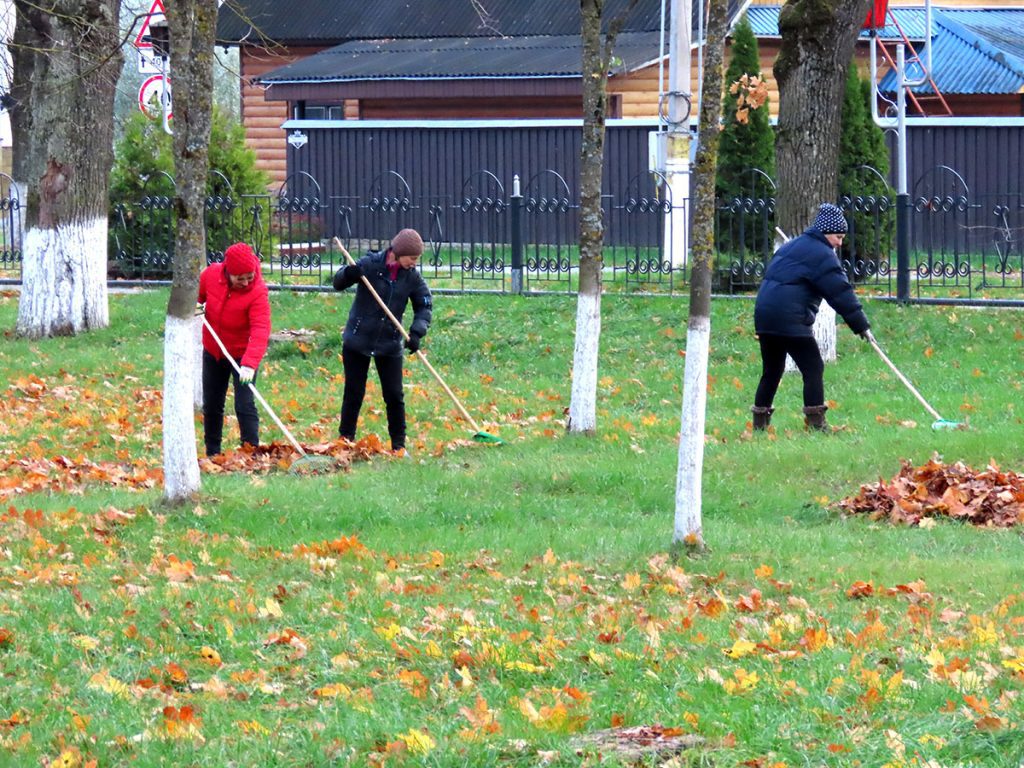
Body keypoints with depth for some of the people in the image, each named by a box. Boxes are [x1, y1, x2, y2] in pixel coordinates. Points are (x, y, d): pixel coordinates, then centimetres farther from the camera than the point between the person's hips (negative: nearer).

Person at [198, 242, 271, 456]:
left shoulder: (258, 292, -26)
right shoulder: (211, 274, -14)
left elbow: (260, 331, -36)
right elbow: (196, 293, 11)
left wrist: (249, 364, -47)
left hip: (242, 355, -5)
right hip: (213, 352, 5)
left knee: (244, 405, -14)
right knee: (211, 405, 15)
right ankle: (212, 453, 29)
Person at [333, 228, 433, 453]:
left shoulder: (413, 277, -4)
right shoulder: (370, 264, -13)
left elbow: (425, 306, 2)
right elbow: (338, 283, -9)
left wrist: (417, 332, -16)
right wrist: (348, 274, -33)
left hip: (390, 344, 2)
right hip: (358, 340, -2)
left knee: (394, 396, 1)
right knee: (354, 393, 5)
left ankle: (399, 444, 11)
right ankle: (345, 439, 17)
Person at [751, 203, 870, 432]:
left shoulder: (791, 247, 23)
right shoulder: (822, 254, -6)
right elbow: (840, 293, -10)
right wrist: (861, 325, -7)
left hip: (764, 315, 9)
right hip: (790, 320, -9)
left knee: (772, 370, 17)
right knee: (813, 368, -5)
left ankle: (759, 422, 20)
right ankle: (816, 422, -8)